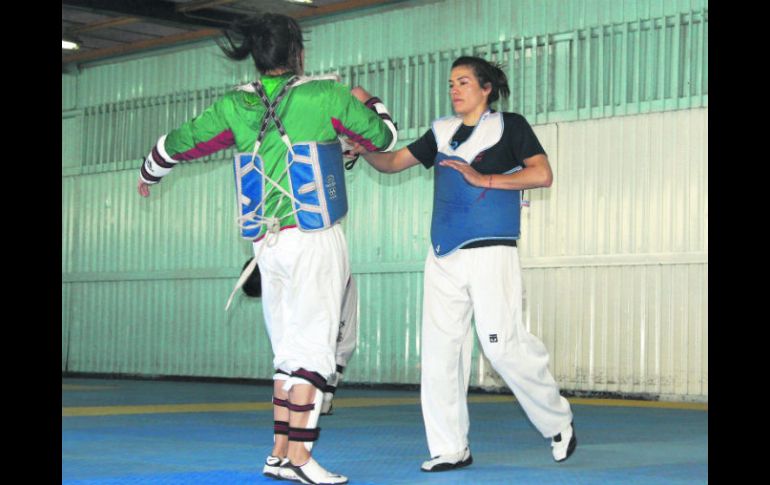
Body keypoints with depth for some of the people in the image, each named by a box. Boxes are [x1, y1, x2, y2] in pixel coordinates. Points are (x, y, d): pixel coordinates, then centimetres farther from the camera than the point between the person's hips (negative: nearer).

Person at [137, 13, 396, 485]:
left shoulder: (236, 106, 6)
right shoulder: (326, 96, -4)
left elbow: (178, 142, 17)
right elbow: (384, 137, 8)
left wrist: (149, 174, 38)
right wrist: (369, 103, 30)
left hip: (268, 245, 5)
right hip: (316, 240, -5)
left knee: (290, 351, 14)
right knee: (314, 347, -5)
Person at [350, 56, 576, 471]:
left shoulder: (509, 126, 2)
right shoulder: (442, 132, 17)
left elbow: (542, 174, -9)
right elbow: (392, 162, 17)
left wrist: (484, 179, -16)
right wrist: (365, 151, -4)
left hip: (490, 253, -5)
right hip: (443, 258, 6)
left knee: (503, 345, -10)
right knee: (439, 349, 1)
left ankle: (558, 423, 12)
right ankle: (450, 449, 8)